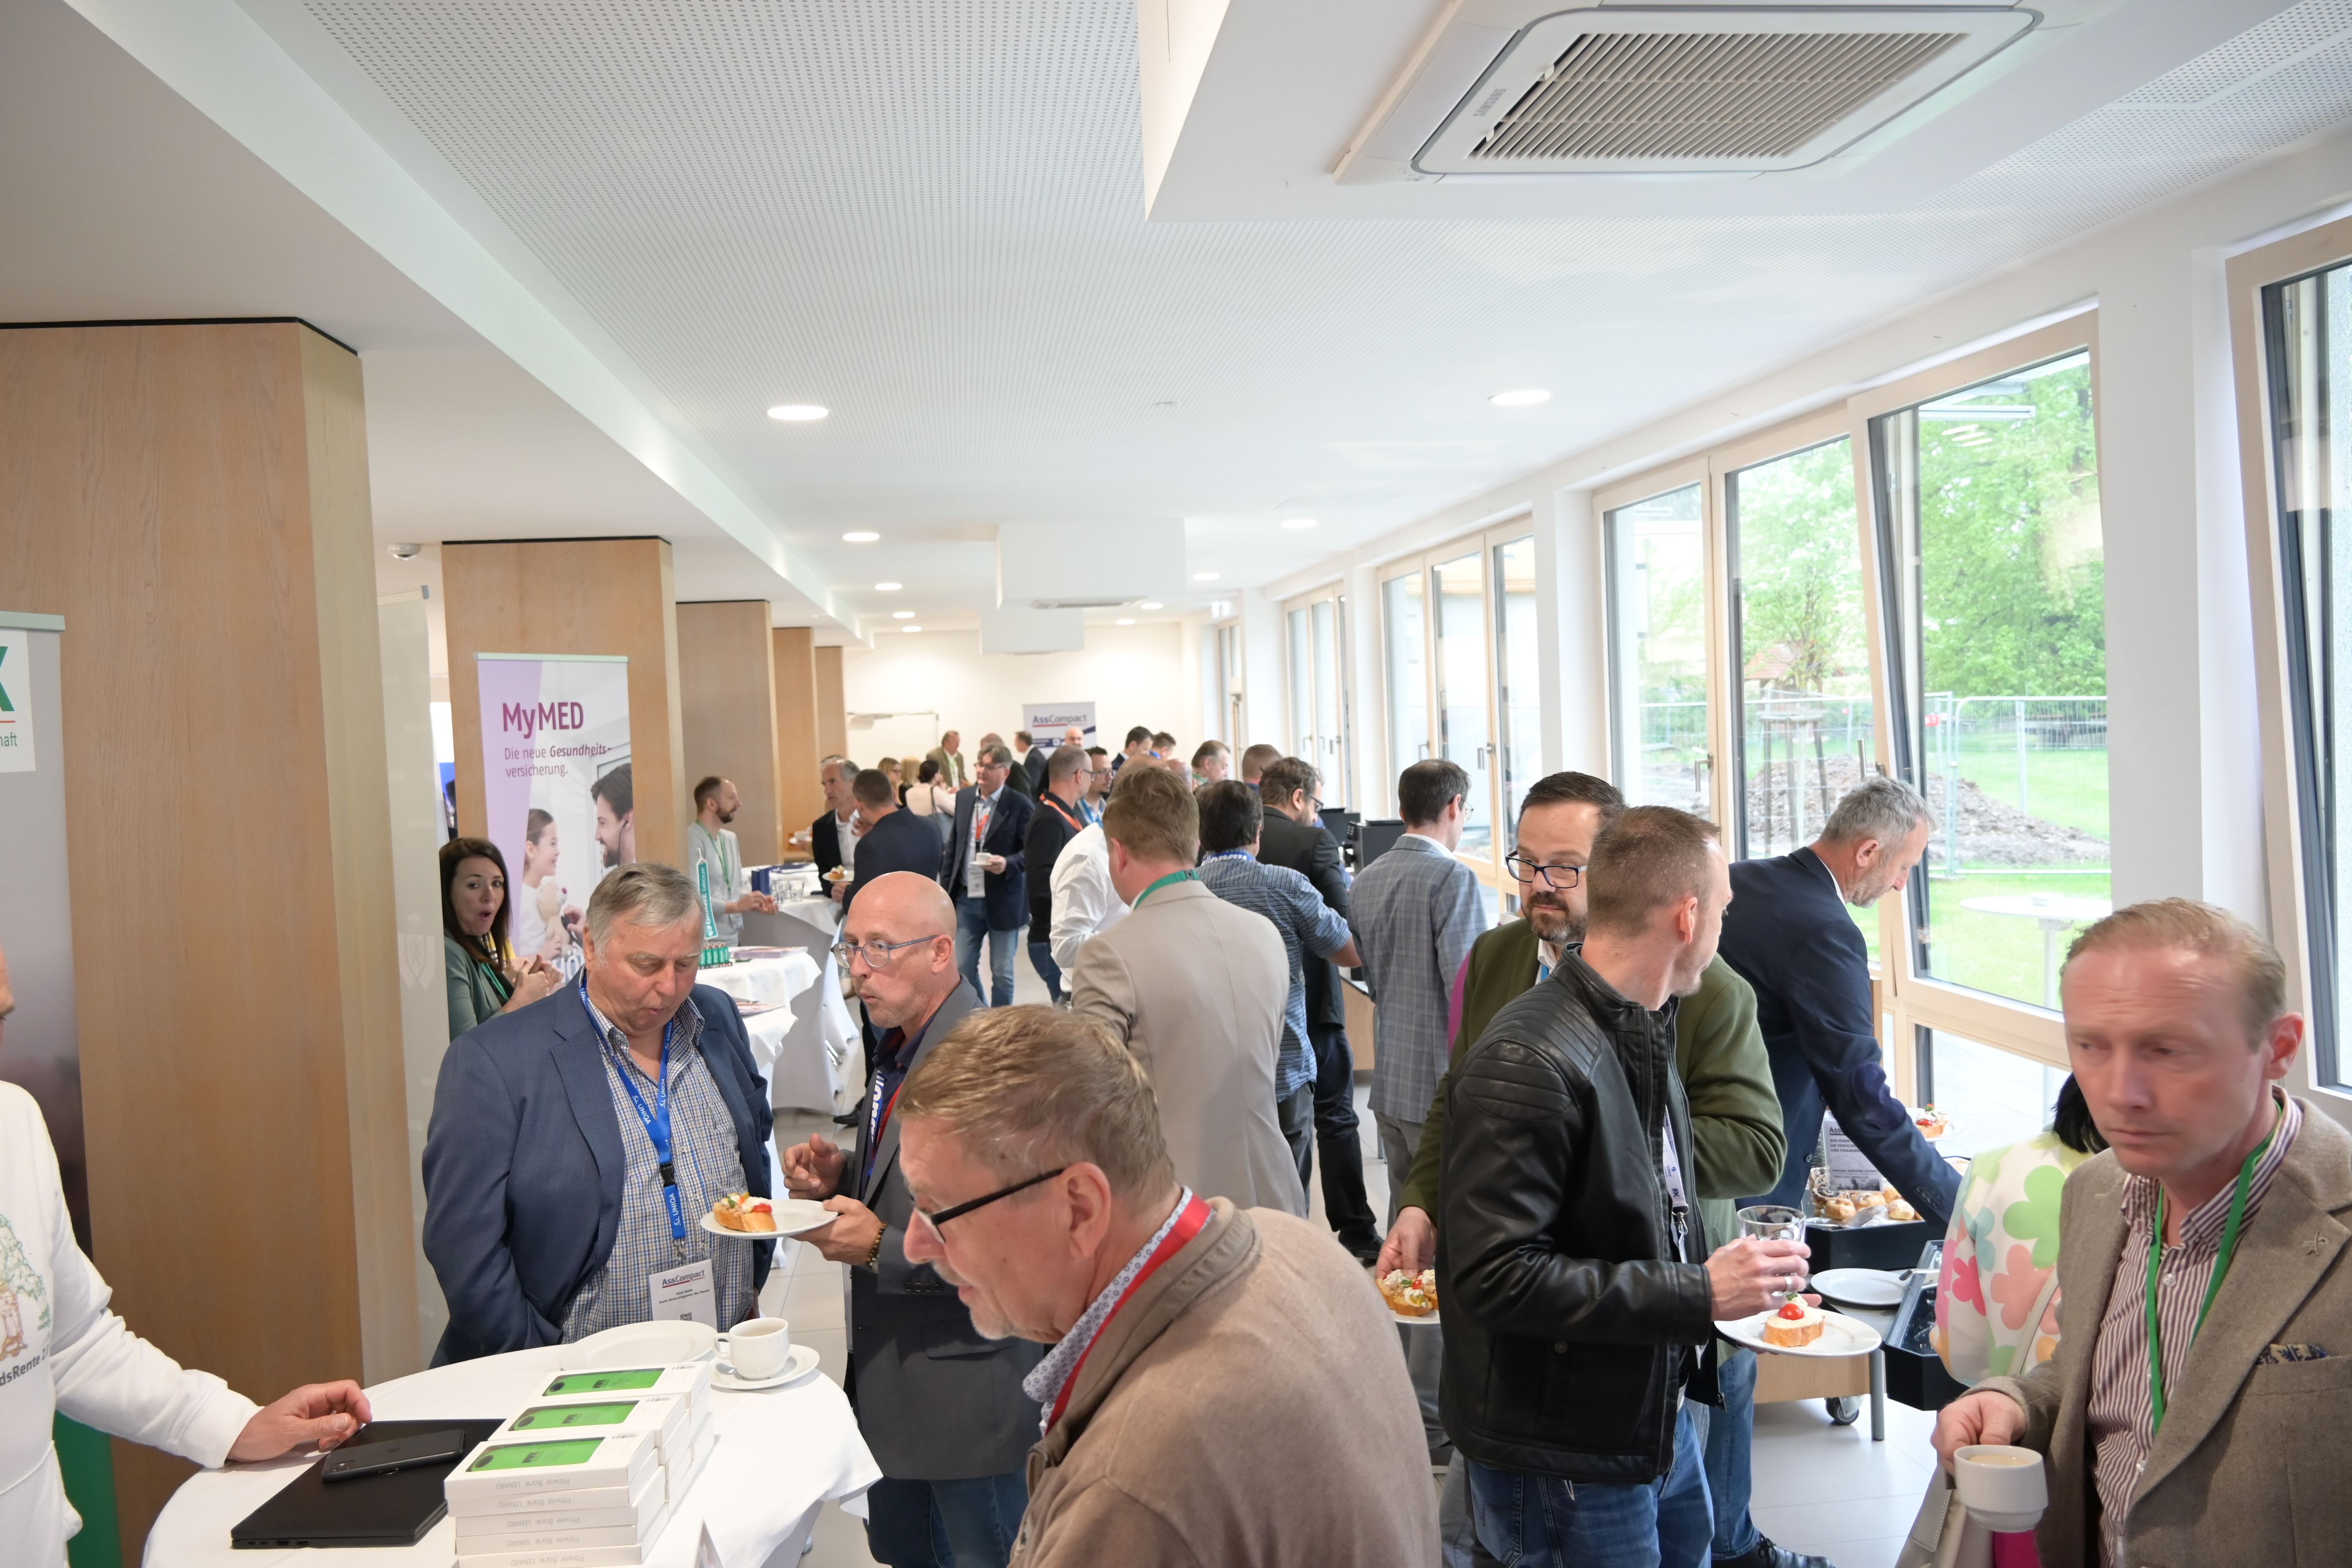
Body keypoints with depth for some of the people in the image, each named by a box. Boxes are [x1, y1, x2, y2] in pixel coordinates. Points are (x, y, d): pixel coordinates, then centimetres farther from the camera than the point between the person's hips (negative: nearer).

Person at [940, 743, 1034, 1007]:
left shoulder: (1019, 804, -9)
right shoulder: (964, 797, 6)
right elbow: (953, 845, 12)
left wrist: (1008, 864, -28)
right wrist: (945, 888, 9)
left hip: (1003, 900, -4)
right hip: (966, 898, 4)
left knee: (1002, 973, 7)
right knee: (963, 968, 8)